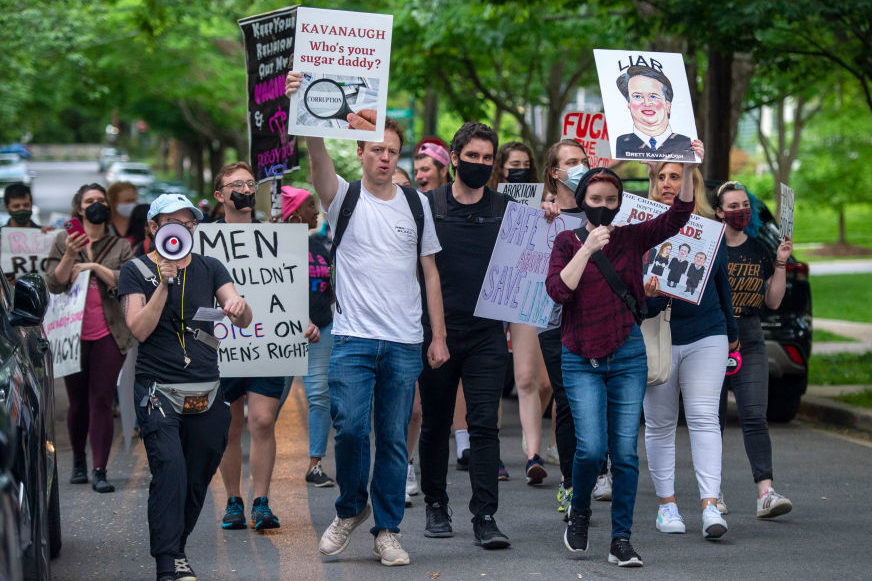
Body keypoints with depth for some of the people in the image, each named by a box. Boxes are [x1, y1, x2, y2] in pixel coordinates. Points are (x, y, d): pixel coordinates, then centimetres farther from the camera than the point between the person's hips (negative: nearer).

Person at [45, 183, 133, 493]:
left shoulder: (120, 246, 8)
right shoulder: (63, 242, 9)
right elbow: (53, 283, 1)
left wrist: (95, 267, -9)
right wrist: (70, 255, -14)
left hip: (108, 336, -1)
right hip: (73, 335, 1)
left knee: (101, 402, -7)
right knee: (77, 402, 8)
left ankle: (100, 471, -5)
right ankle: (79, 460, 29)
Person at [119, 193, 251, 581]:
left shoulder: (209, 269, 12)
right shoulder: (137, 271, 3)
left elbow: (244, 321, 1)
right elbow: (139, 329, -8)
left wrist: (239, 306, -23)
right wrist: (165, 284, -17)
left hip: (206, 392, 4)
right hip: (157, 388, -4)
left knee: (198, 478, 6)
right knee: (170, 469, -19)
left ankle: (174, 547, 23)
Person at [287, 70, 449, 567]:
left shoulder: (417, 204, 10)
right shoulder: (345, 197, 3)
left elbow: (430, 272, 12)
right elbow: (319, 157, -18)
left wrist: (439, 336, 7)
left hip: (405, 344, 2)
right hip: (353, 339, -2)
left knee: (394, 439, 5)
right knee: (350, 427, -13)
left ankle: (388, 531, 13)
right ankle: (351, 508, 12)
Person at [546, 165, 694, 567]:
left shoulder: (632, 238, 7)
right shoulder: (567, 242, 5)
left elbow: (679, 215, -5)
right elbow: (557, 290, -10)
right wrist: (587, 249, -17)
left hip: (628, 356, 1)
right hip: (581, 360, -1)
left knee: (625, 451, -1)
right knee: (591, 448, -12)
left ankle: (621, 540, 6)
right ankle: (579, 512, 17)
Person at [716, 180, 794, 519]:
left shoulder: (759, 251, 10)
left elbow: (773, 301, 9)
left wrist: (781, 264, 1)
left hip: (750, 341, 2)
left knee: (755, 417, -10)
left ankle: (765, 492, -18)